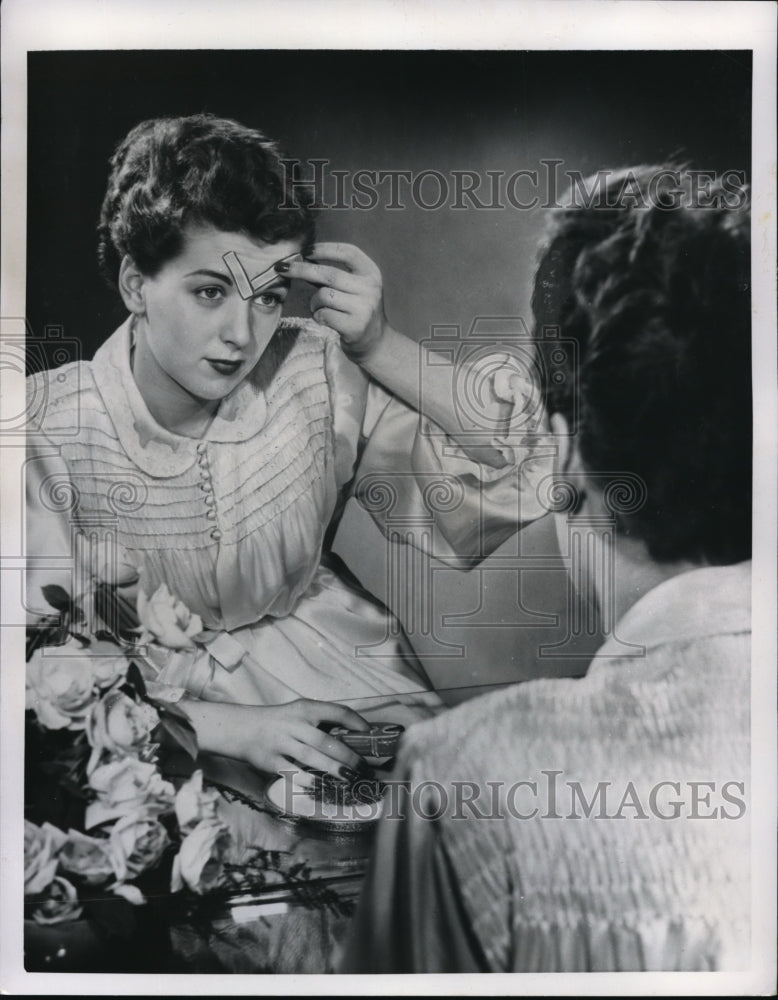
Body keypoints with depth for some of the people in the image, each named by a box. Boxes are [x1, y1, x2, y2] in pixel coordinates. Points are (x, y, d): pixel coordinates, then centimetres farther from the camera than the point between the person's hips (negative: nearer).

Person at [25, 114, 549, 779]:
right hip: (159, 712, -1)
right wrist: (232, 727, -26)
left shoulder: (314, 373, -13)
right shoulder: (51, 429, -18)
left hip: (326, 662, 2)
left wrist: (378, 346, -21)